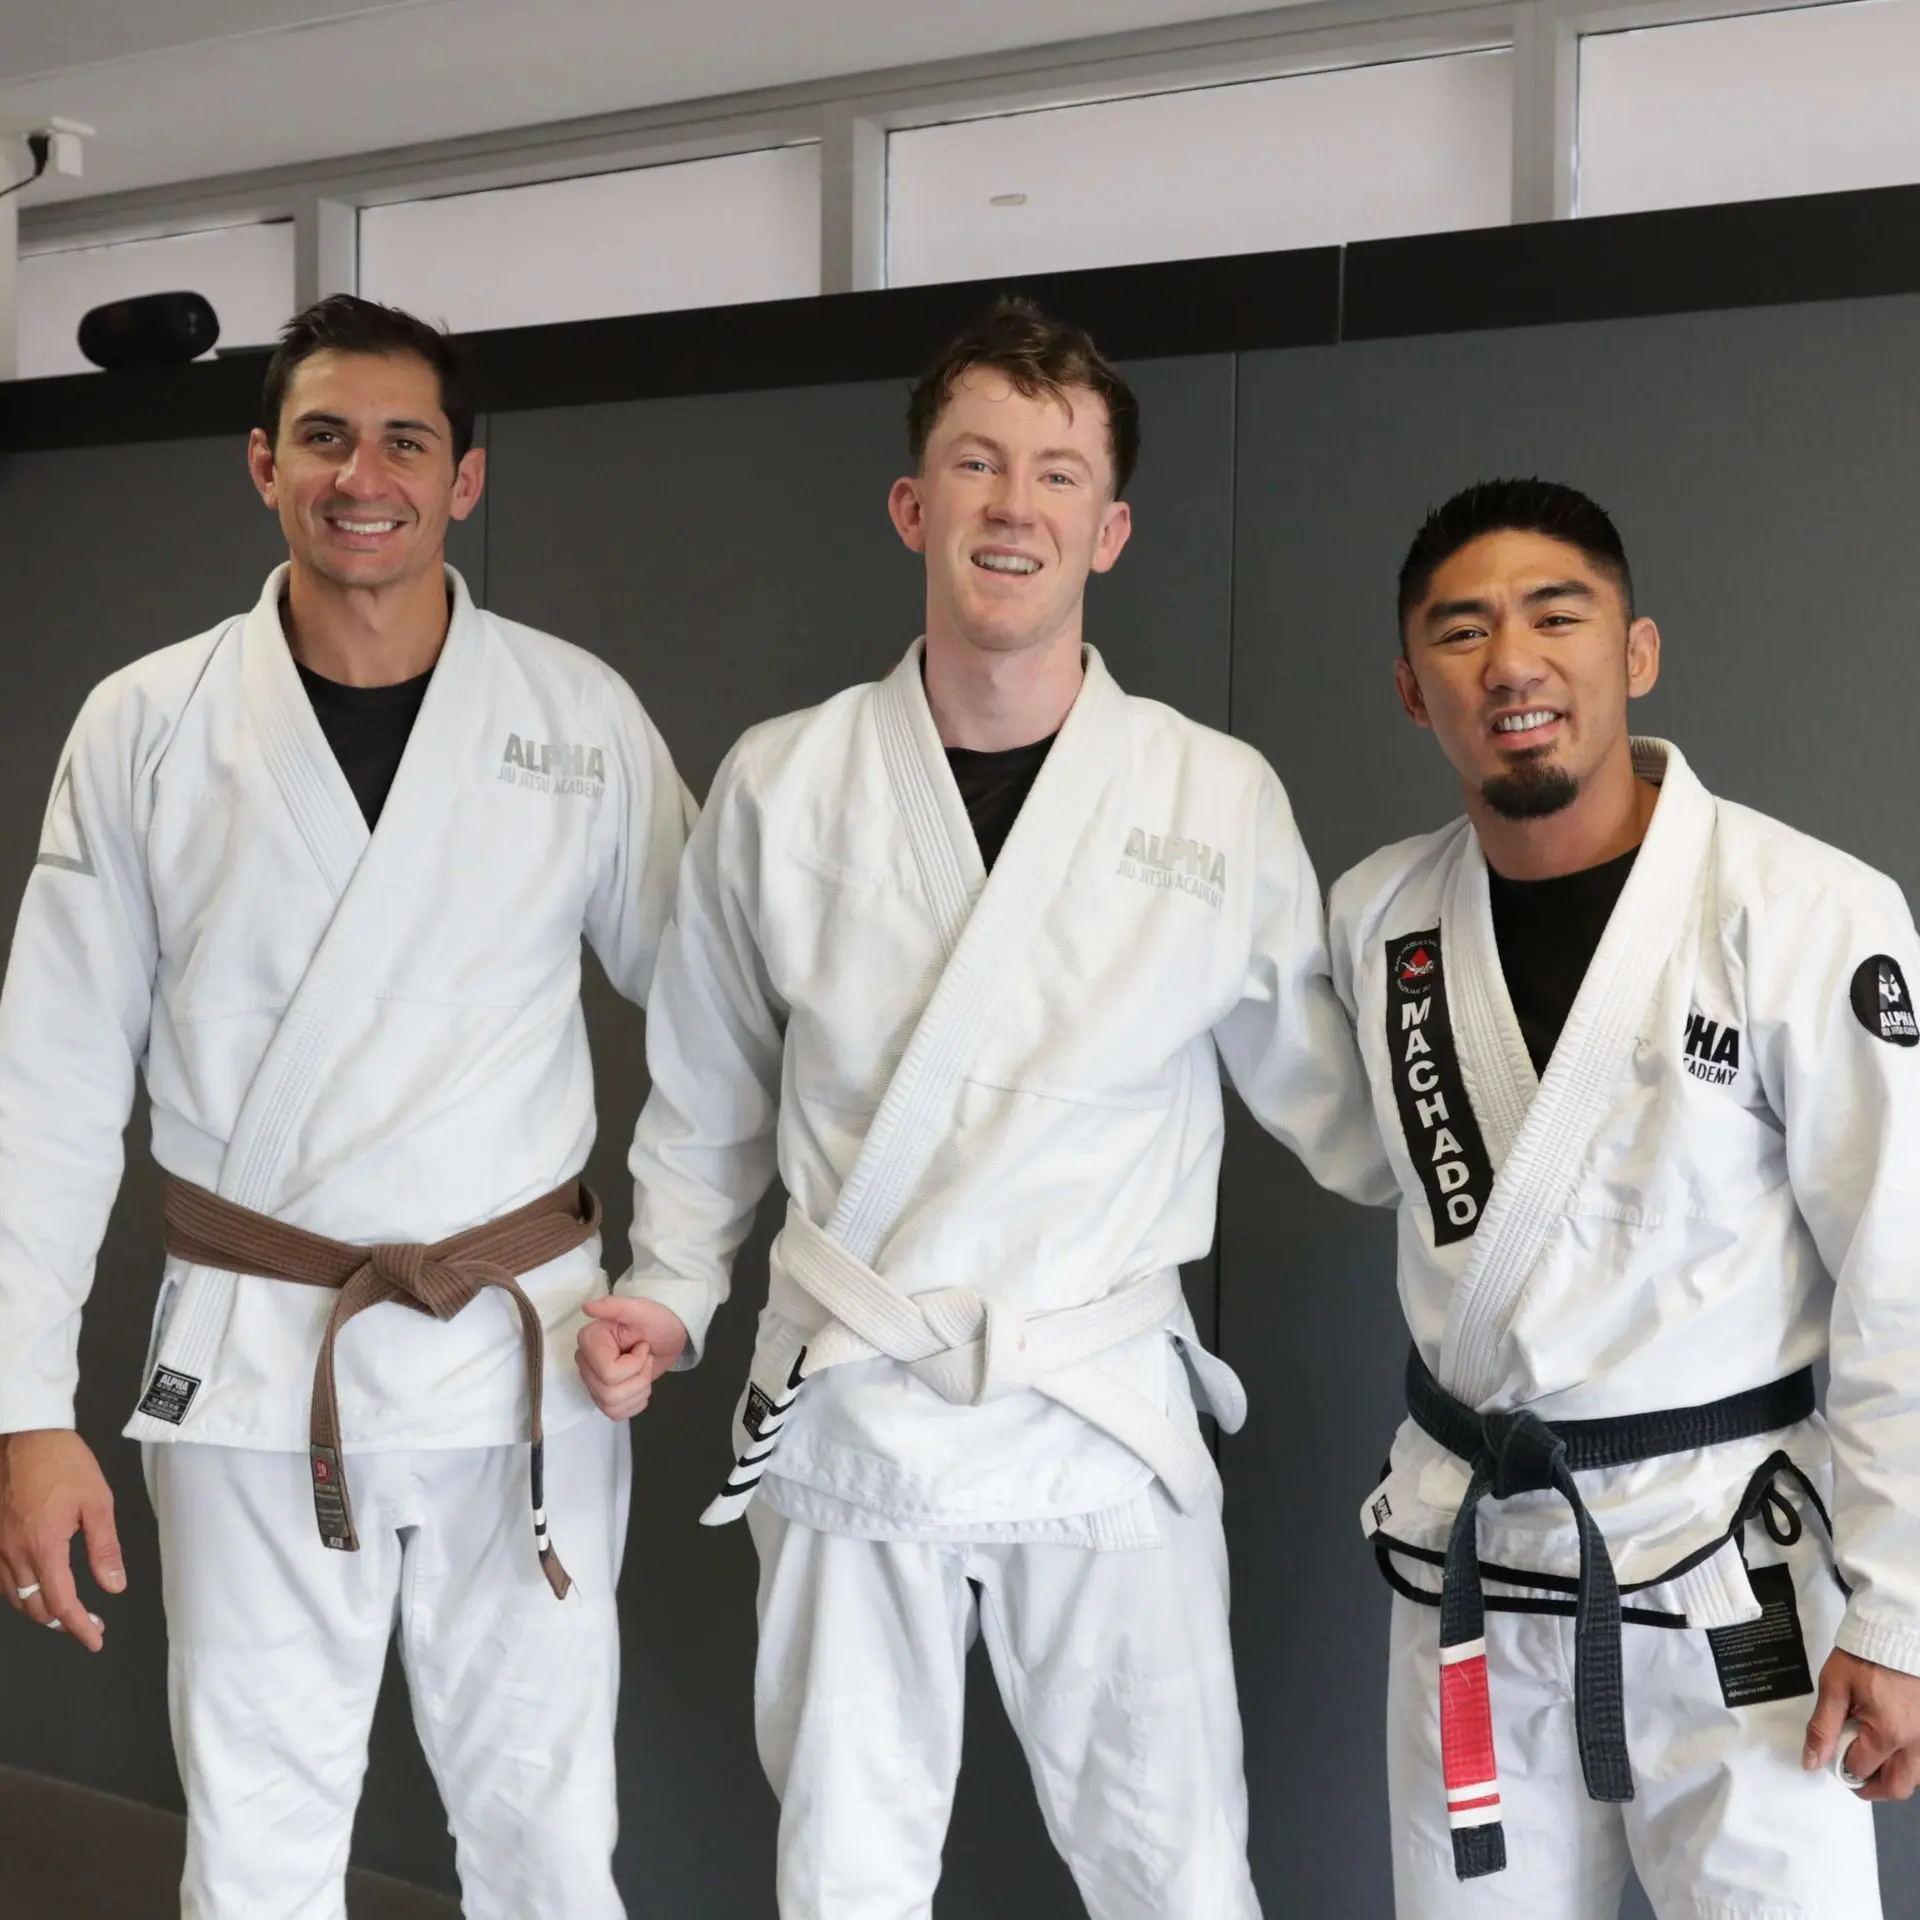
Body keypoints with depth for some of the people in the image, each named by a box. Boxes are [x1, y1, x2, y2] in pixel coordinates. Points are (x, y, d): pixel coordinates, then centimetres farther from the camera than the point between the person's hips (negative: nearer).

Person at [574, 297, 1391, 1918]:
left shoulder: (1222, 798, -4)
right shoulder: (783, 786, -1)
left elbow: (1332, 1097, 5)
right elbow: (706, 1096, 11)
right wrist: (672, 1294, 1)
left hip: (1106, 1420, -1)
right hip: (843, 1413, 1)